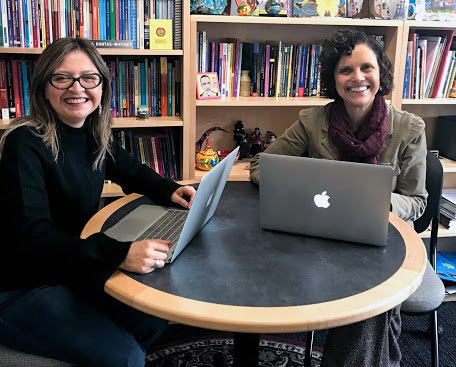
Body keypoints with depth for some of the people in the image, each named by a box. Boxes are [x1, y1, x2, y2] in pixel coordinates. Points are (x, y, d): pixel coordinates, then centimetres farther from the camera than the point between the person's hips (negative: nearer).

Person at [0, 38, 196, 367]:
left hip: (74, 268, 7)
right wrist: (121, 253, -43)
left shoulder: (93, 135, 0)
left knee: (154, 319, 3)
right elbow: (32, 237, -30)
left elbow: (132, 172, 16)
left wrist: (171, 190, -5)